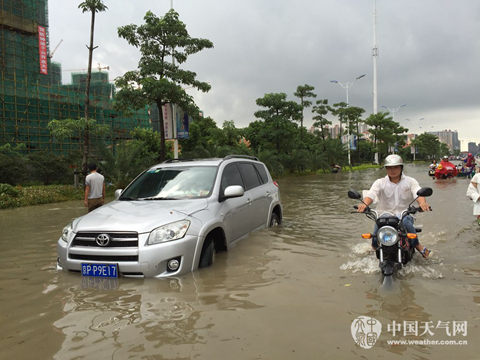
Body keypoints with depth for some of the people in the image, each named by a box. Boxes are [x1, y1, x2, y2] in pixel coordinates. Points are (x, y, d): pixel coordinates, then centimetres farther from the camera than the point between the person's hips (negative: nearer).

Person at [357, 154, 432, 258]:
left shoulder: (410, 181, 7)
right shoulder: (380, 182, 7)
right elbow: (371, 194, -10)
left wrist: (422, 203, -36)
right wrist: (364, 203, -35)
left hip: (404, 215, 0)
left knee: (406, 222, -34)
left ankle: (417, 245, -12)